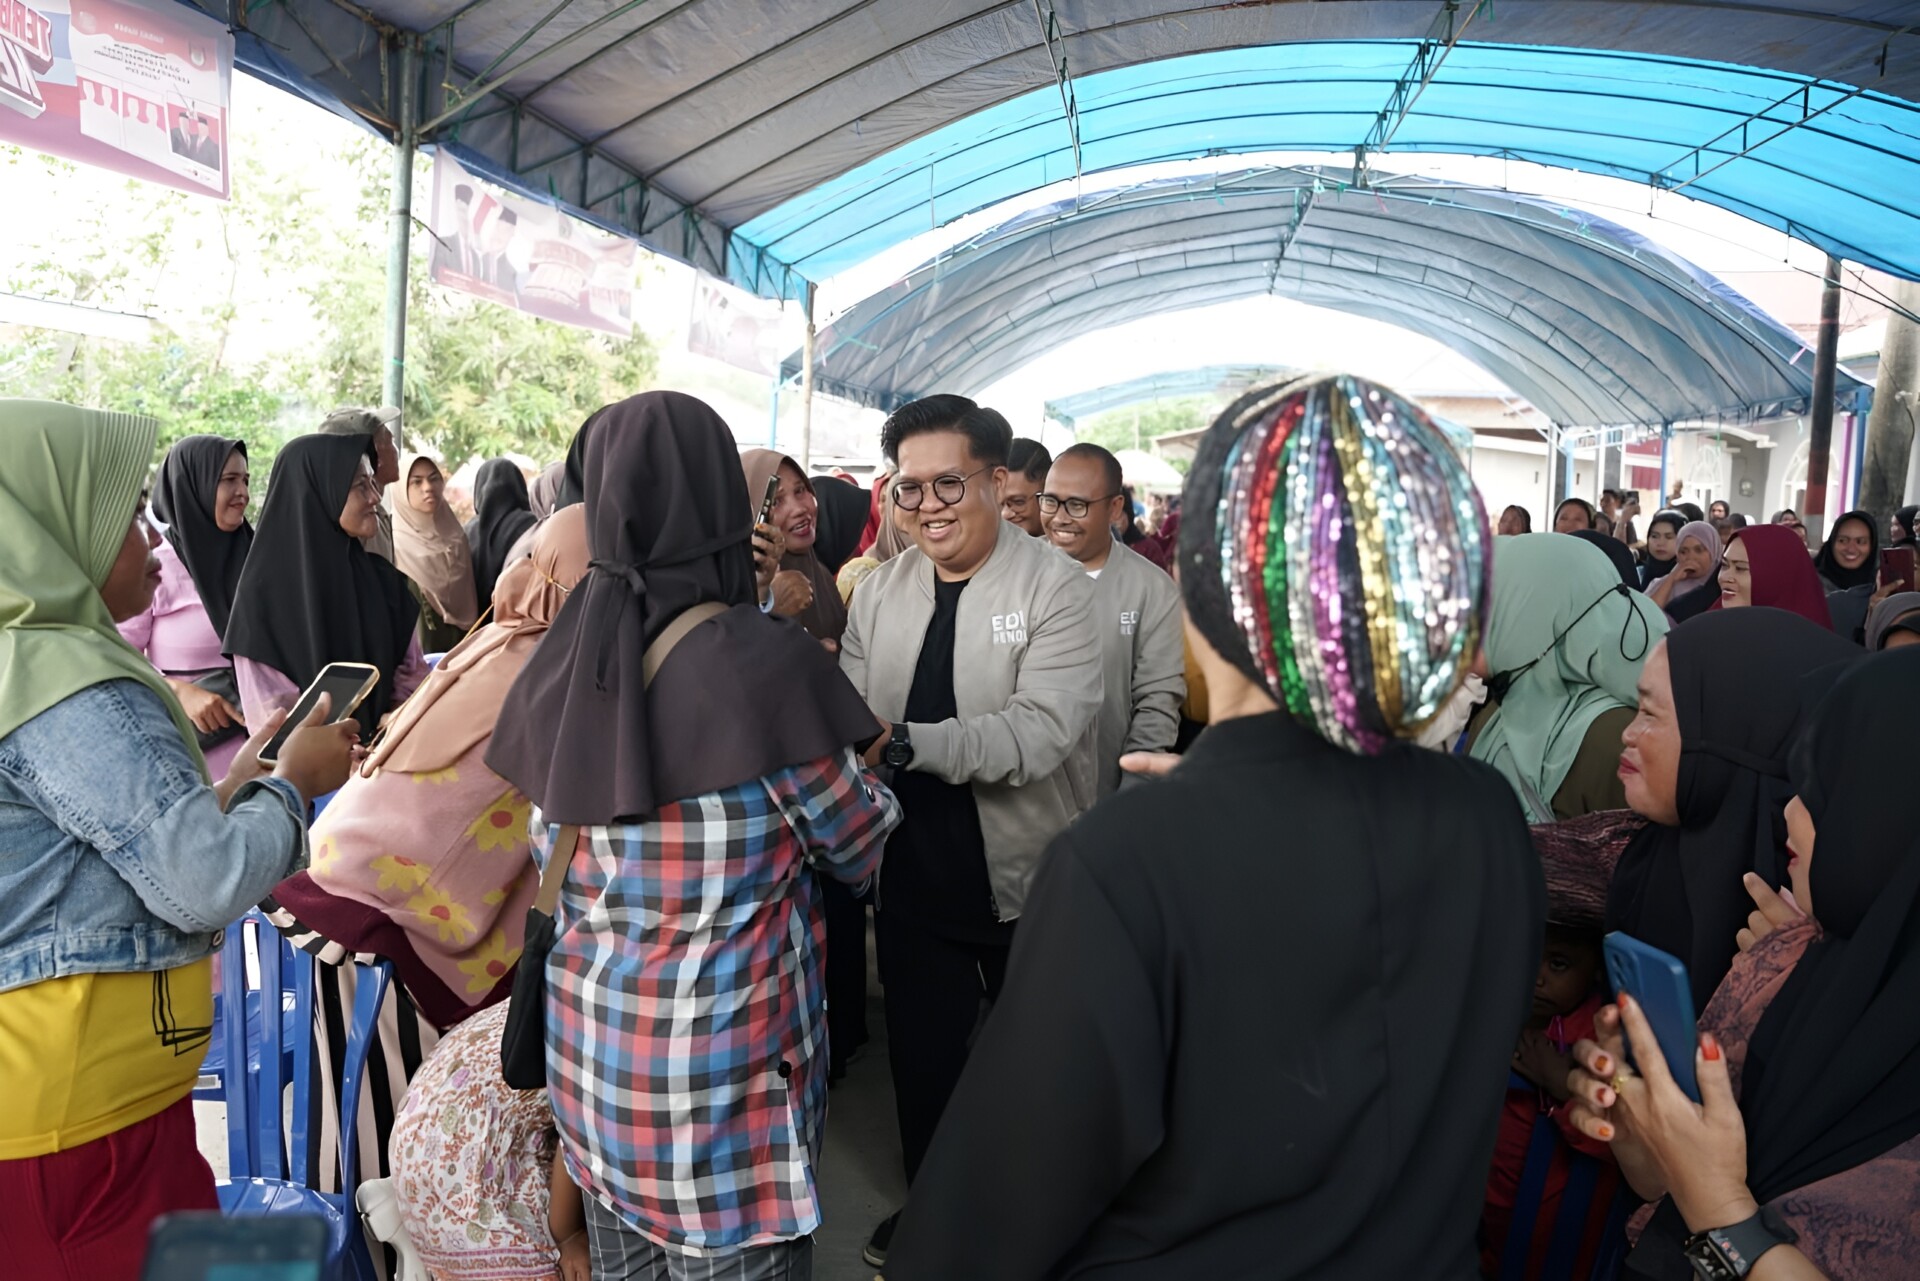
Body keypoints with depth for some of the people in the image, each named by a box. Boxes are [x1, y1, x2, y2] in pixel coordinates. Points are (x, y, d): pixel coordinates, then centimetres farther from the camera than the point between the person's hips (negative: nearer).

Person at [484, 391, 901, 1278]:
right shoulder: (758, 660, -20)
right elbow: (862, 846, -6)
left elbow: (553, 859, 8)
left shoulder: (565, 660, -3)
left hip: (592, 1049, 6)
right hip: (727, 1069, -6)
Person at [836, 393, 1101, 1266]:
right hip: (913, 879, 4)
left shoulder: (1054, 587, -15)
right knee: (921, 1056, 20)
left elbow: (1042, 730, -27)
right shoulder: (879, 592, 2)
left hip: (1029, 883, -4)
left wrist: (905, 744, -37)